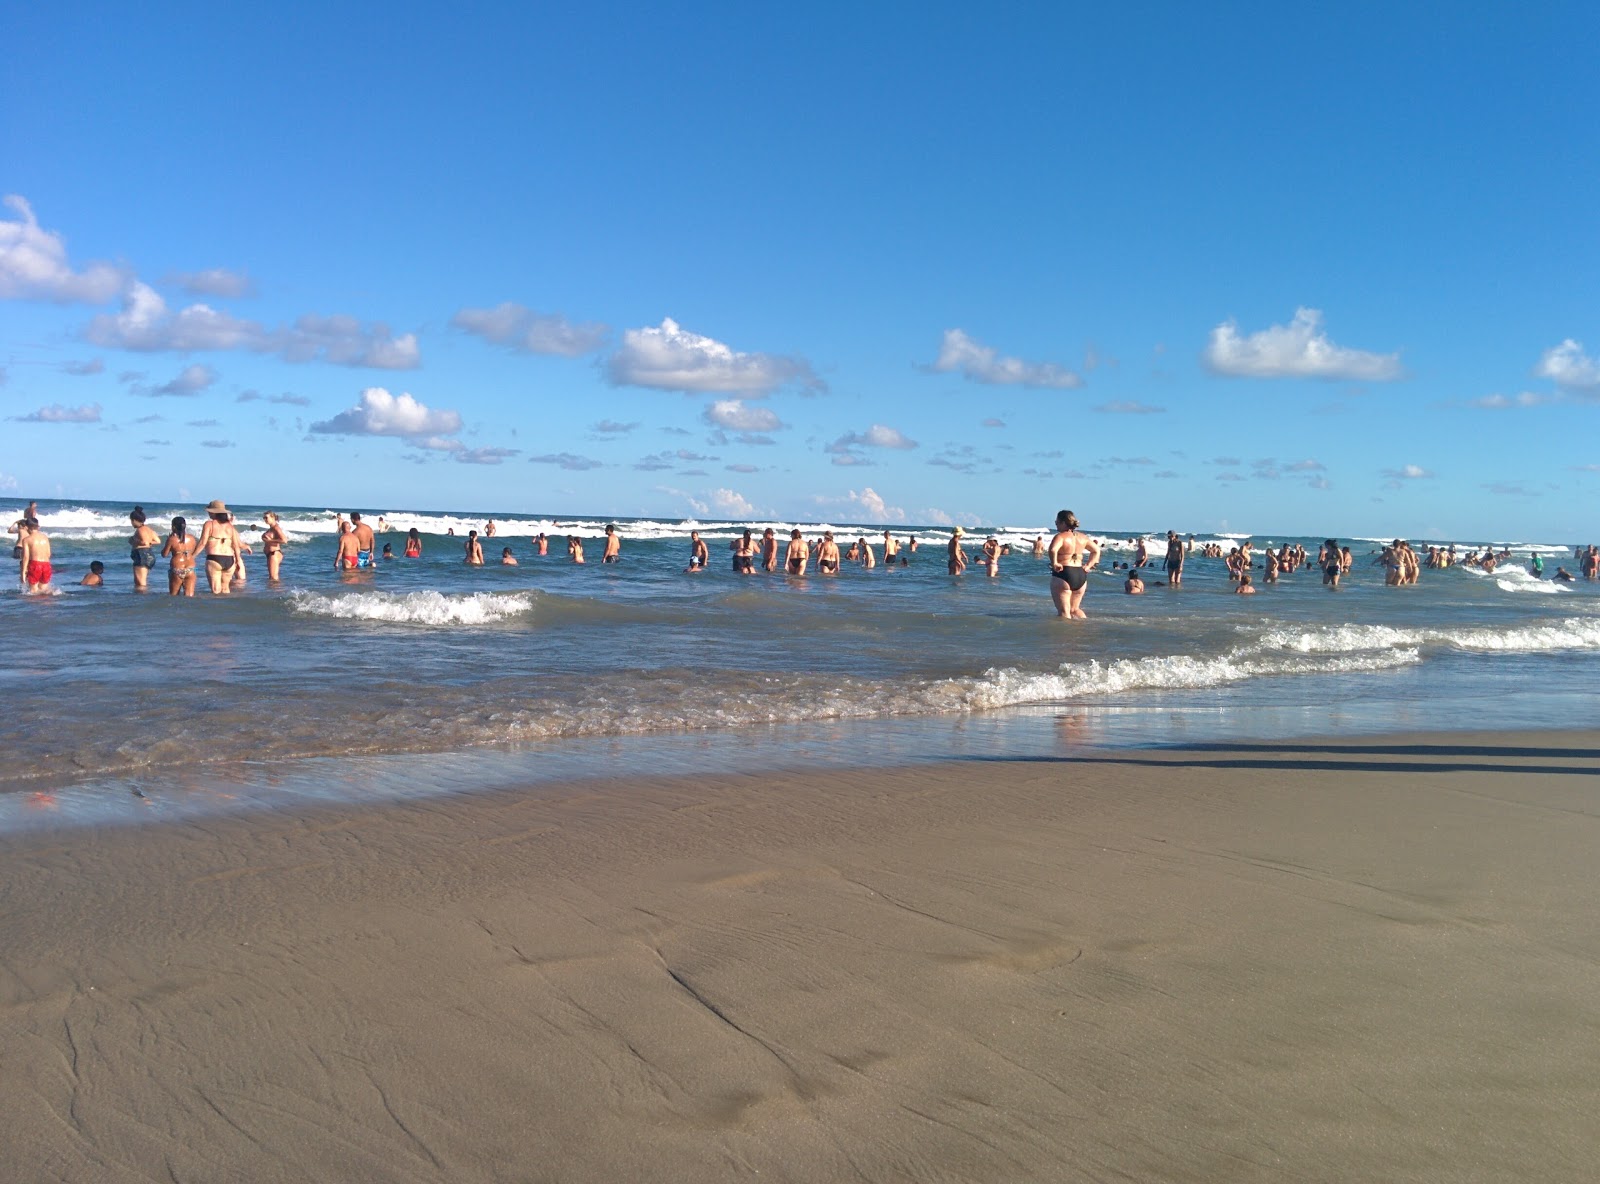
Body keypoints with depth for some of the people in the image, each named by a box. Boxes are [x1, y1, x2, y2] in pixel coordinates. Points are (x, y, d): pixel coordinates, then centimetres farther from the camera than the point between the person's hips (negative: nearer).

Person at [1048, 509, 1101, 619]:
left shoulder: (1061, 536, -11)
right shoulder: (1082, 537, 12)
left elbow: (1053, 550, -31)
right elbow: (1096, 550, 24)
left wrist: (1054, 563, -17)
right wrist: (1088, 566, 18)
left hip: (1063, 574, -7)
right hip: (1081, 575, 7)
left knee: (1063, 611, -3)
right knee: (1074, 609, 20)